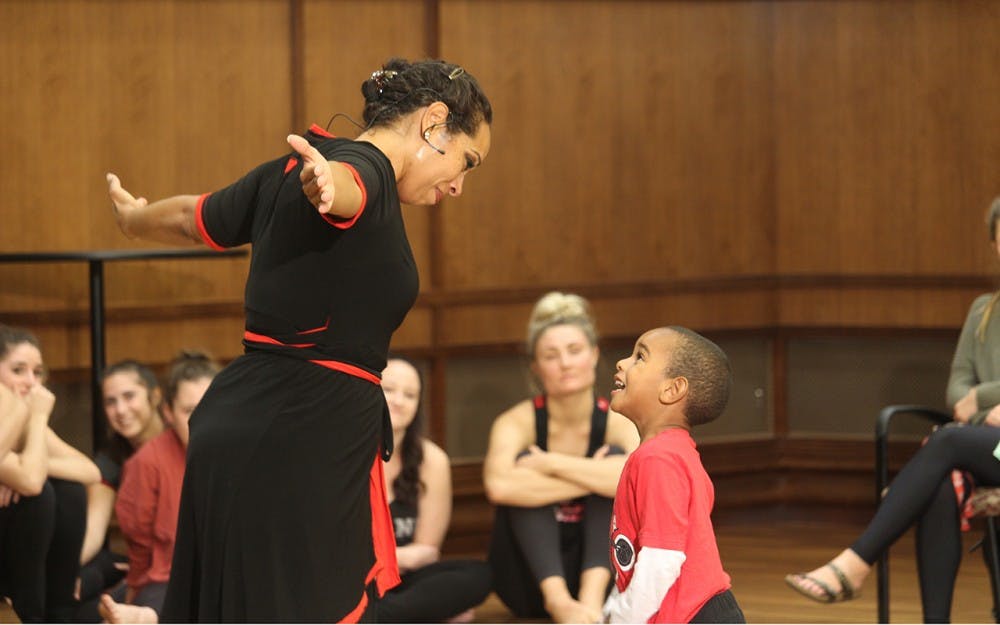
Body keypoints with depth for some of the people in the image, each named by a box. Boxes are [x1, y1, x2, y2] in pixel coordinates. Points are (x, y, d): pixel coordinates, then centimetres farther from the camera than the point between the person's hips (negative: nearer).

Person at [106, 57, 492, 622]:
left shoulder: (282, 175, 16)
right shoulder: (367, 170, -11)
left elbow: (191, 219, 31)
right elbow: (340, 182, -36)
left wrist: (134, 218, 53)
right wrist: (324, 182, -60)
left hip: (234, 422, 10)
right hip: (302, 438, -10)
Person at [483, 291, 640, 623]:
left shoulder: (619, 423, -9)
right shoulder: (517, 422, -13)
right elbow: (499, 487, -36)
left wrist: (552, 463, -31)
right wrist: (589, 478, -29)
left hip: (595, 570, 1)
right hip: (531, 580, -1)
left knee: (615, 456, -20)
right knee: (525, 461, -24)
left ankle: (591, 594, -40)